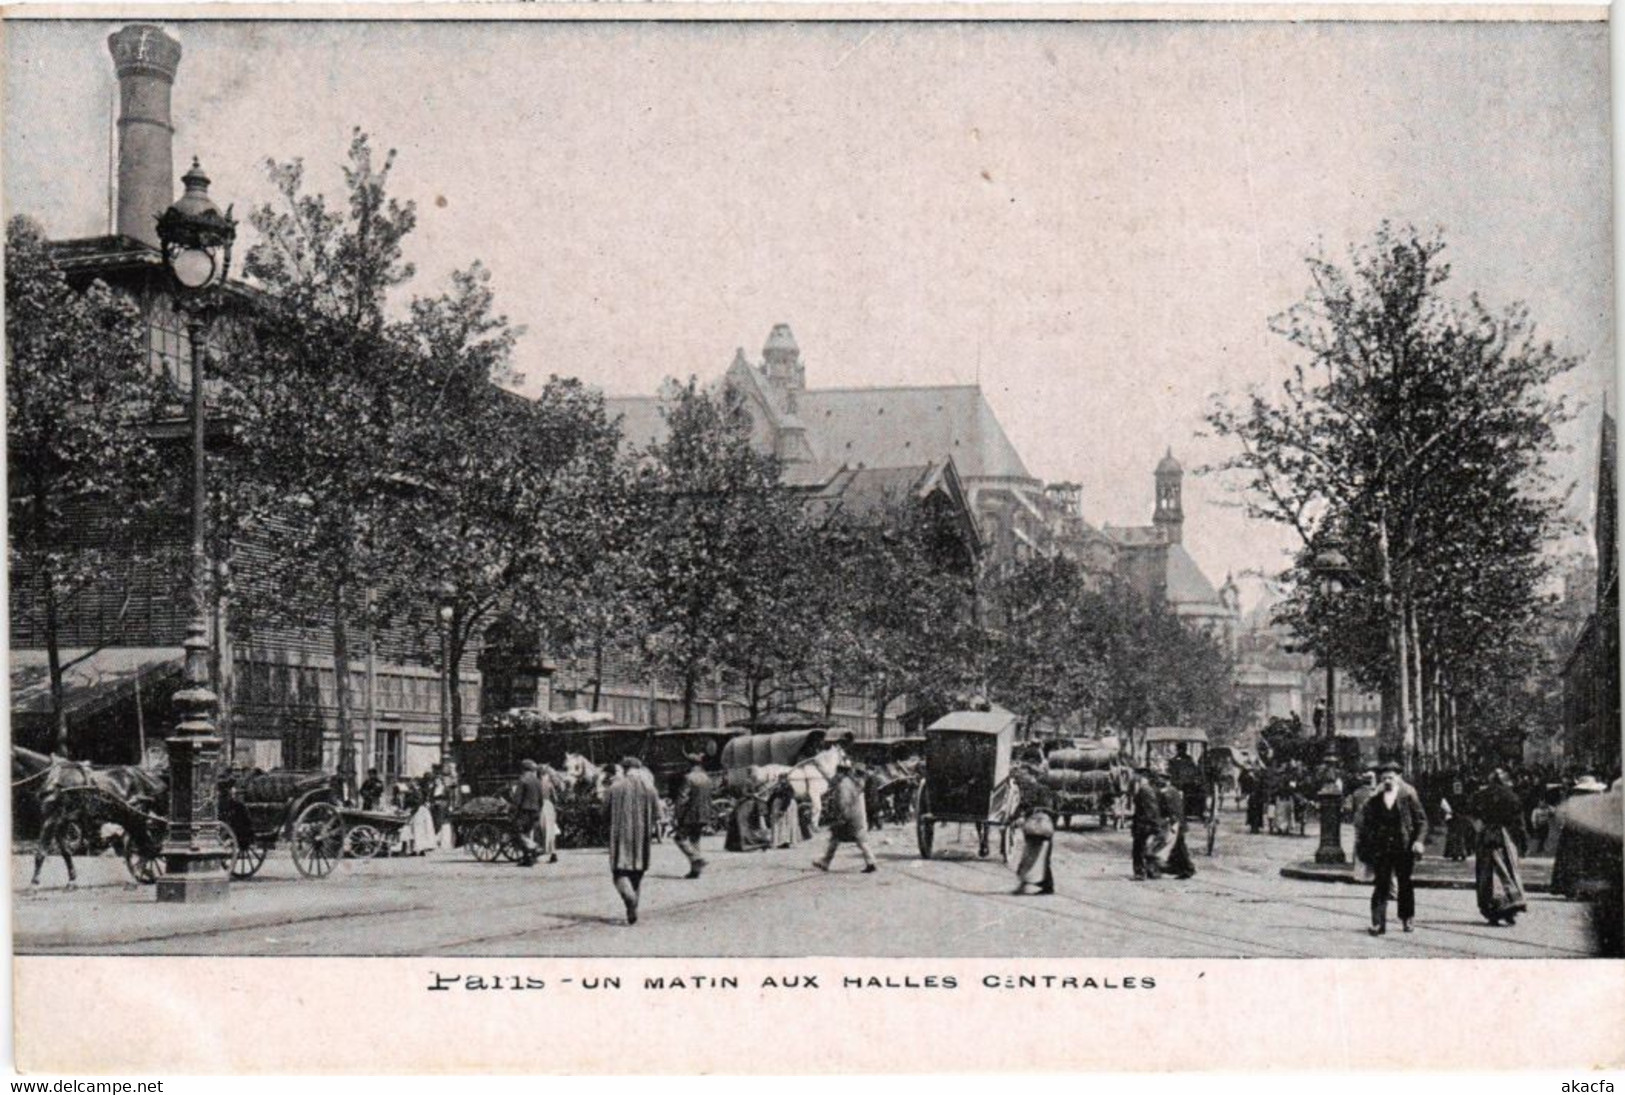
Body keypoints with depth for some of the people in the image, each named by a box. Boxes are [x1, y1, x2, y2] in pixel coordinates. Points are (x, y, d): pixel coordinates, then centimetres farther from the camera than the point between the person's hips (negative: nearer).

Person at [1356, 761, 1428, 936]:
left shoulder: (1408, 796, 0)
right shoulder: (1375, 799, 4)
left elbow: (1421, 820, 2)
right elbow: (1365, 822, 8)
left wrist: (1419, 840, -10)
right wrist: (1363, 846, 1)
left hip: (1404, 848, -1)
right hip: (1381, 849, 1)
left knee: (1405, 885, 10)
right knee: (1381, 885, -4)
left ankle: (1406, 920, 24)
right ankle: (1378, 922, -5)